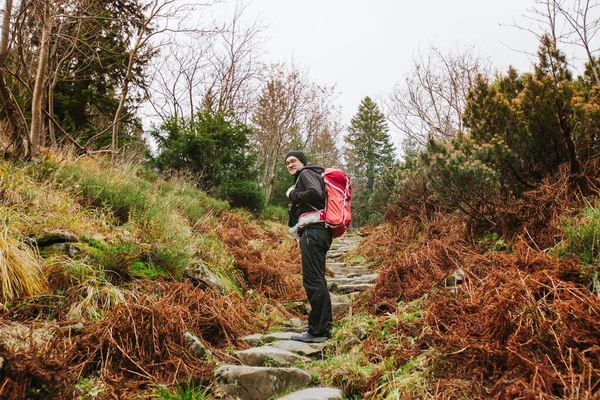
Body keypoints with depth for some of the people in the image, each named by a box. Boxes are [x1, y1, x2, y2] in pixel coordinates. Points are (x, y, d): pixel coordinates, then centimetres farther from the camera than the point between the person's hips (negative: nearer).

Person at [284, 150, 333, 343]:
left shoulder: (306, 173, -1)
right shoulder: (308, 176, 27)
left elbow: (316, 193, -21)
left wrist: (293, 195, -8)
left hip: (313, 230, -11)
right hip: (318, 231, 11)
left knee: (313, 280, -11)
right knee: (317, 279, 12)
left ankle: (317, 331, -9)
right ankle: (324, 327, 18)